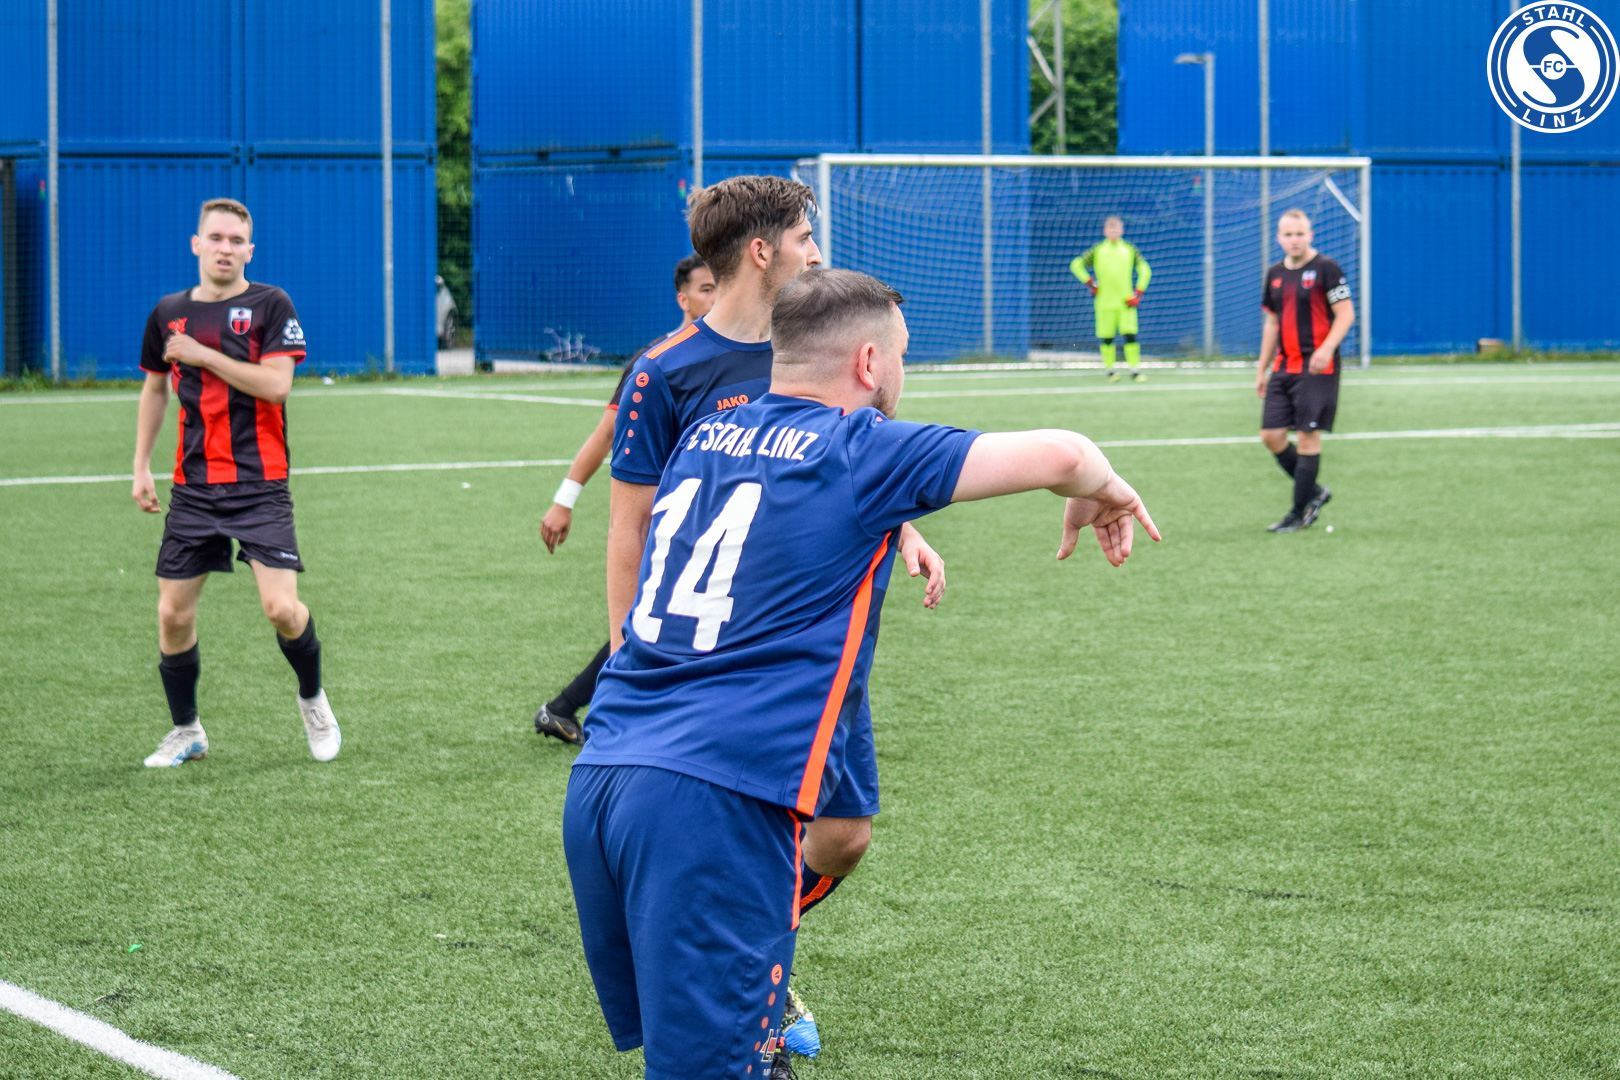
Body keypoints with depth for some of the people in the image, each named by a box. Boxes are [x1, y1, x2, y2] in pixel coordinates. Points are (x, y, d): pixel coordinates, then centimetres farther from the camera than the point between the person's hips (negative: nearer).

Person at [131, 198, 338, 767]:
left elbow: (276, 383, -15)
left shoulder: (270, 305, -3)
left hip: (260, 485, -4)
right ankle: (186, 730, 20)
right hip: (193, 487, 4)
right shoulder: (169, 313, 10)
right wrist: (141, 466, 17)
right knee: (173, 614, 1)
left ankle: (312, 700, 15)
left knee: (281, 608, -14)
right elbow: (156, 387, 23)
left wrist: (204, 354, -14)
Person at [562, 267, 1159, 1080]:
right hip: (717, 799, -7)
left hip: (597, 779, 7)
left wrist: (899, 535, 44)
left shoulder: (705, 434, 17)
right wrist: (1103, 495, 20)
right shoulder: (861, 453, -1)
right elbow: (1058, 455, 0)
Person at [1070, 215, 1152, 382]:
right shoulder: (1098, 250, 5)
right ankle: (1110, 370, 13)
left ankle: (1135, 370, -7)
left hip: (1126, 301, 0)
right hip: (1105, 303, 0)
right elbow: (1076, 265, 5)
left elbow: (1145, 270, 12)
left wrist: (1138, 293, 1)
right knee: (1107, 338, 2)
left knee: (1130, 335, -9)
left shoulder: (1130, 249, 9)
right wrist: (1091, 284, -2)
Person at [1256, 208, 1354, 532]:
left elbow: (1346, 313, -9)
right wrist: (1262, 369, 18)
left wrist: (1327, 348, -24)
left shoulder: (1325, 268, -6)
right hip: (1283, 368, 7)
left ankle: (1299, 514, 2)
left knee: (1309, 437, -5)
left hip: (1316, 368, -7)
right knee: (1271, 435, 1)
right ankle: (1314, 492, 19)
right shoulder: (1275, 274, 13)